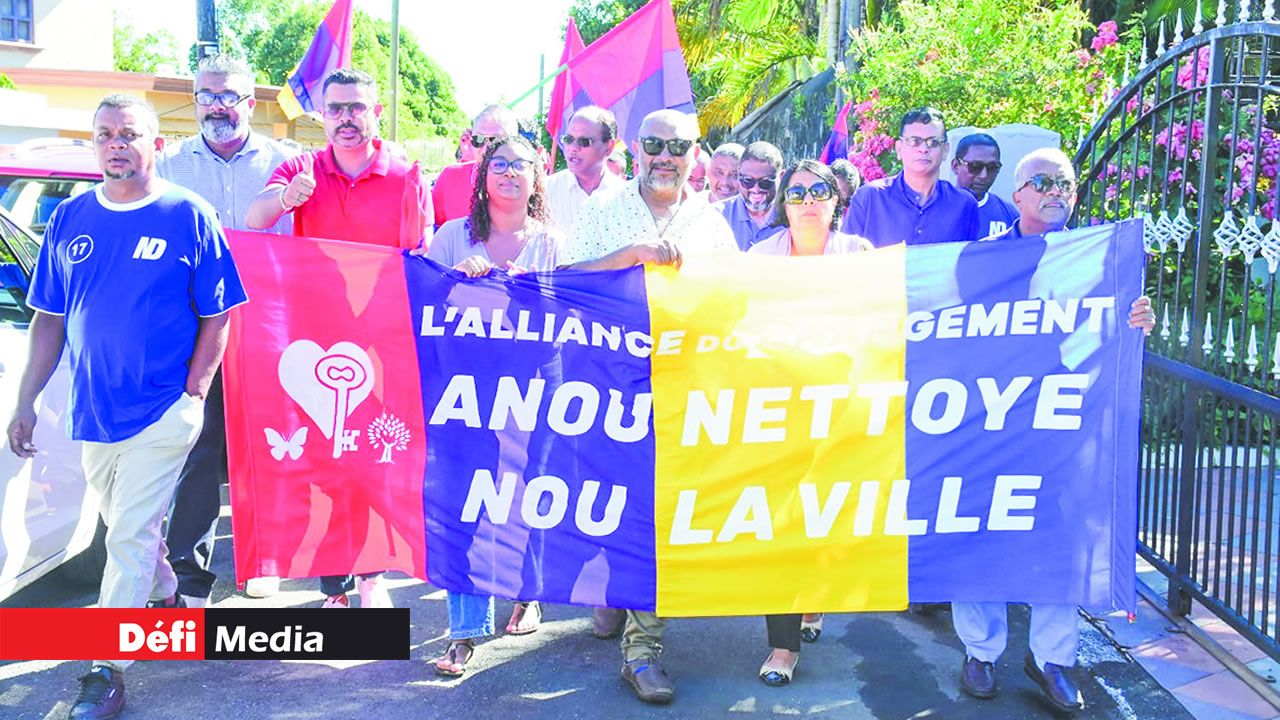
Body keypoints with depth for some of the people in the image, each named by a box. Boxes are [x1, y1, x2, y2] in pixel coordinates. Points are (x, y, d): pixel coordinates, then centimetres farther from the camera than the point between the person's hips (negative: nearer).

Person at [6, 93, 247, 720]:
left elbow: (216, 315, -5)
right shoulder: (70, 220, 6)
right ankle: (165, 600, 44)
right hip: (92, 410, 5)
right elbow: (50, 319, 9)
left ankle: (108, 667, 4)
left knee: (130, 537, -4)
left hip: (161, 410, -5)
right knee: (127, 527, 19)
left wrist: (192, 393, -12)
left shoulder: (188, 216, -6)